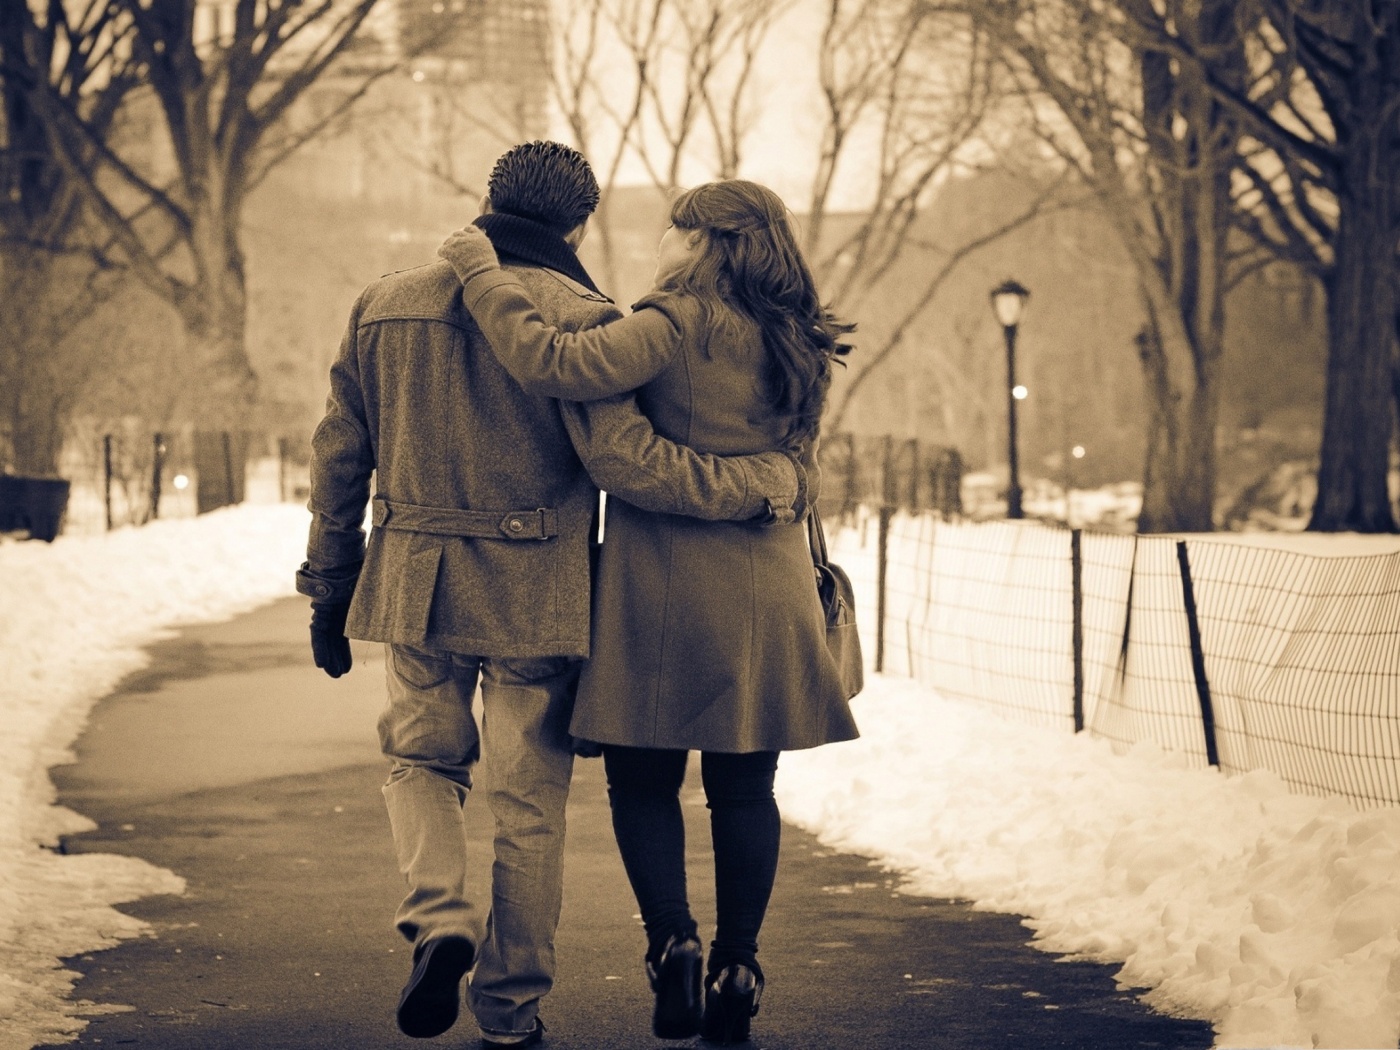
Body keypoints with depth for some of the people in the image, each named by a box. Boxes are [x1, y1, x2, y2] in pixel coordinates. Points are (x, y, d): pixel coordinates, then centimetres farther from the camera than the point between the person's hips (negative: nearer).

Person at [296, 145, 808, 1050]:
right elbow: (624, 458, -20)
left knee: (422, 758, 22)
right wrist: (766, 486, -10)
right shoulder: (578, 317, -9)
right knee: (529, 805, 9)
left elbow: (339, 462, 10)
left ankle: (439, 917, -4)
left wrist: (329, 593, 18)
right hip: (536, 598, -3)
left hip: (416, 585, 3)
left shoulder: (385, 305, 6)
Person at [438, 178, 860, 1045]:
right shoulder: (798, 342, 10)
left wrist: (483, 273, -14)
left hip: (666, 586, -5)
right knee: (744, 788, 9)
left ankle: (674, 941, -10)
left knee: (642, 779, 6)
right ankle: (736, 970, 8)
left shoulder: (682, 321, -12)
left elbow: (557, 365, -22)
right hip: (768, 591, 5)